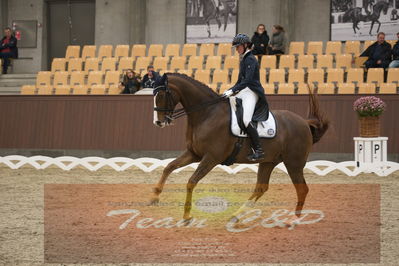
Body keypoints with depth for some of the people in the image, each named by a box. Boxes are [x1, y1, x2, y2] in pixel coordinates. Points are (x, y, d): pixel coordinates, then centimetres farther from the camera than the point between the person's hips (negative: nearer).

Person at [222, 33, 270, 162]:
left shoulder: (250, 60, -11)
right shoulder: (244, 60, 18)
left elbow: (247, 80, -22)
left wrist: (232, 91, -26)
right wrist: (229, 91, 15)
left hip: (251, 93, -11)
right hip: (243, 93, 11)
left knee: (246, 119, -26)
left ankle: (258, 150, -26)